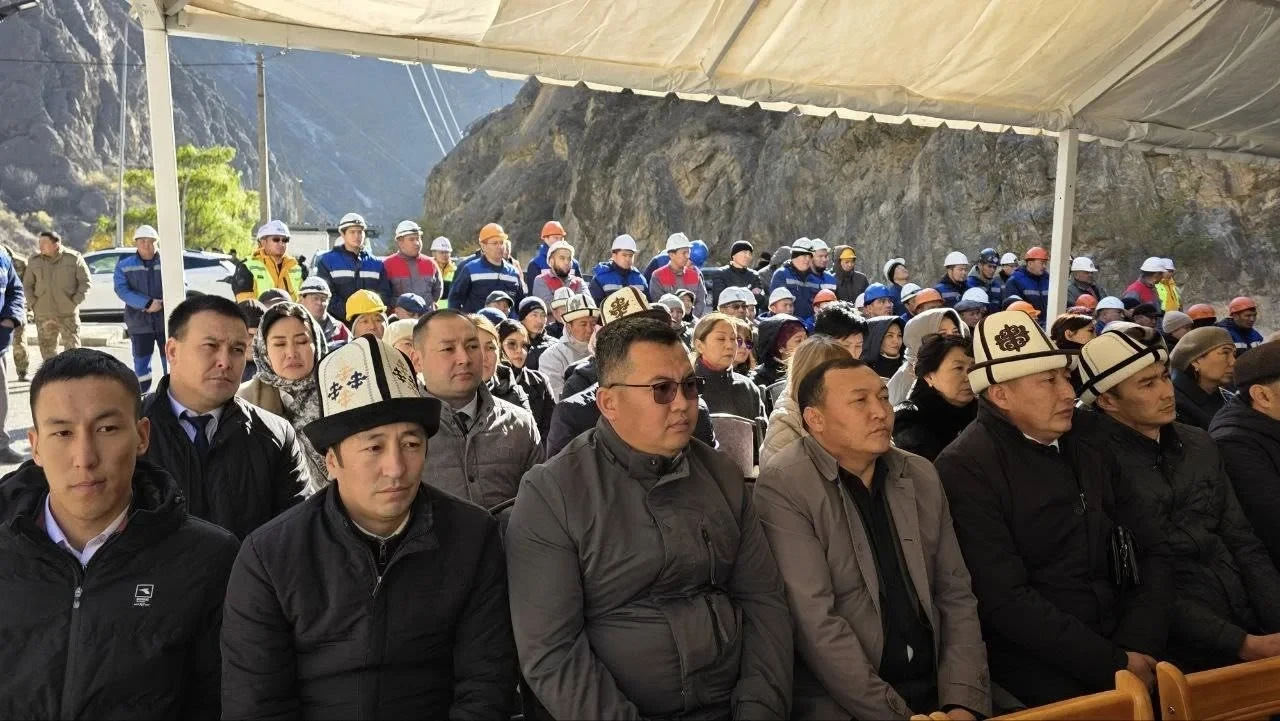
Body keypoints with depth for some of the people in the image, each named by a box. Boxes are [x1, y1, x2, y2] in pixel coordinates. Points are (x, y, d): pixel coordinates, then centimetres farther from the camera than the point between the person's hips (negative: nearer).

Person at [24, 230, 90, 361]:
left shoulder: (74, 258, -2)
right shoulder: (34, 260, 7)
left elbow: (85, 281, 0)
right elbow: (27, 285, 14)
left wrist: (75, 302, -8)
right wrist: (33, 304, 1)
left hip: (68, 313, -3)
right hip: (43, 315, 4)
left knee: (72, 348, -4)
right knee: (47, 348, 9)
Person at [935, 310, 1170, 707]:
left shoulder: (1088, 447, 9)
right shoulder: (965, 468, -12)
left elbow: (1148, 554, 8)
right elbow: (1006, 600, -17)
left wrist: (1136, 647, -5)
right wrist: (1113, 666, -14)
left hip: (1123, 648, 6)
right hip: (1041, 670, -6)